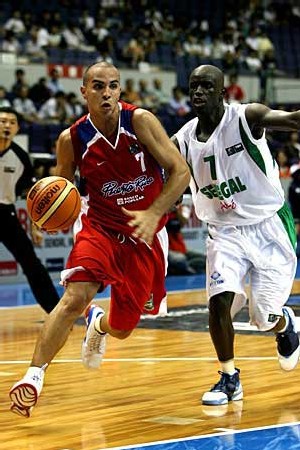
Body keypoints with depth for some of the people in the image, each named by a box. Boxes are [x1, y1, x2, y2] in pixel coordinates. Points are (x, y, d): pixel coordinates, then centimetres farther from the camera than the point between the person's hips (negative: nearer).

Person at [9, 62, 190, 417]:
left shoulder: (139, 121, -15)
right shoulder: (72, 139, -11)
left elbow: (180, 171, -14)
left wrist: (154, 214, -26)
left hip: (144, 233, 1)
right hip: (100, 226, -1)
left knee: (123, 327, 11)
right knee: (74, 298, -27)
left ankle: (98, 324, 49)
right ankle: (34, 375, -20)